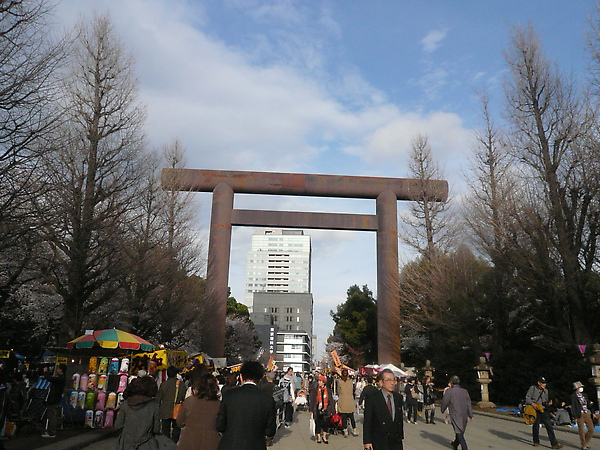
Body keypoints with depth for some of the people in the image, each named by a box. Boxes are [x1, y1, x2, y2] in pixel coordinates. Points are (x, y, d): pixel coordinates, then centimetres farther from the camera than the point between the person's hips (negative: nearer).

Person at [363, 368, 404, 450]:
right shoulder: (371, 398, -9)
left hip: (396, 441, 4)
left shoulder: (398, 397, 8)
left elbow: (400, 418, 13)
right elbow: (367, 422, -8)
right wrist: (367, 441, -11)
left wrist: (401, 436, 11)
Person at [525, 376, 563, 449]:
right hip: (536, 410, -3)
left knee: (549, 426, -4)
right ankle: (536, 442, 23)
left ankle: (554, 444, -2)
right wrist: (532, 403, -16)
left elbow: (546, 401, 19)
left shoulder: (546, 391, 13)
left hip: (544, 410, 3)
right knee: (536, 426, 6)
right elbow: (527, 398, -2)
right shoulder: (533, 388, 0)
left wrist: (547, 403, -3)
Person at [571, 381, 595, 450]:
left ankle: (586, 442, 25)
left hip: (587, 414, 6)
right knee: (581, 431, 2)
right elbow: (573, 407, -7)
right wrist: (575, 417, -12)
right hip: (579, 415, -6)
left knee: (591, 429, 4)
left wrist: (592, 413, 8)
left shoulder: (584, 395, 12)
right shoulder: (573, 396, -5)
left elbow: (588, 405, 17)